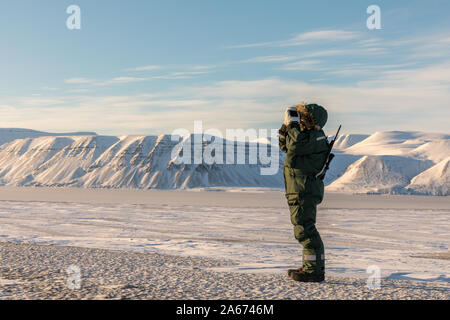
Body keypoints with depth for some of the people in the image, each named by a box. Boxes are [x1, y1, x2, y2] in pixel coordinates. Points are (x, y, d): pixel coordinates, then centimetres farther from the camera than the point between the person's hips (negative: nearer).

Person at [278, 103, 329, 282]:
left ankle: (315, 270, -9)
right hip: (302, 192, 11)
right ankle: (309, 267, 26)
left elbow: (295, 144, -33)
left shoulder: (315, 137, -15)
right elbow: (284, 145, 24)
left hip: (305, 192, -11)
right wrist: (286, 126, 10)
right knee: (304, 229, 17)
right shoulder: (307, 135, 17)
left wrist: (292, 123, -17)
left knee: (304, 229, -12)